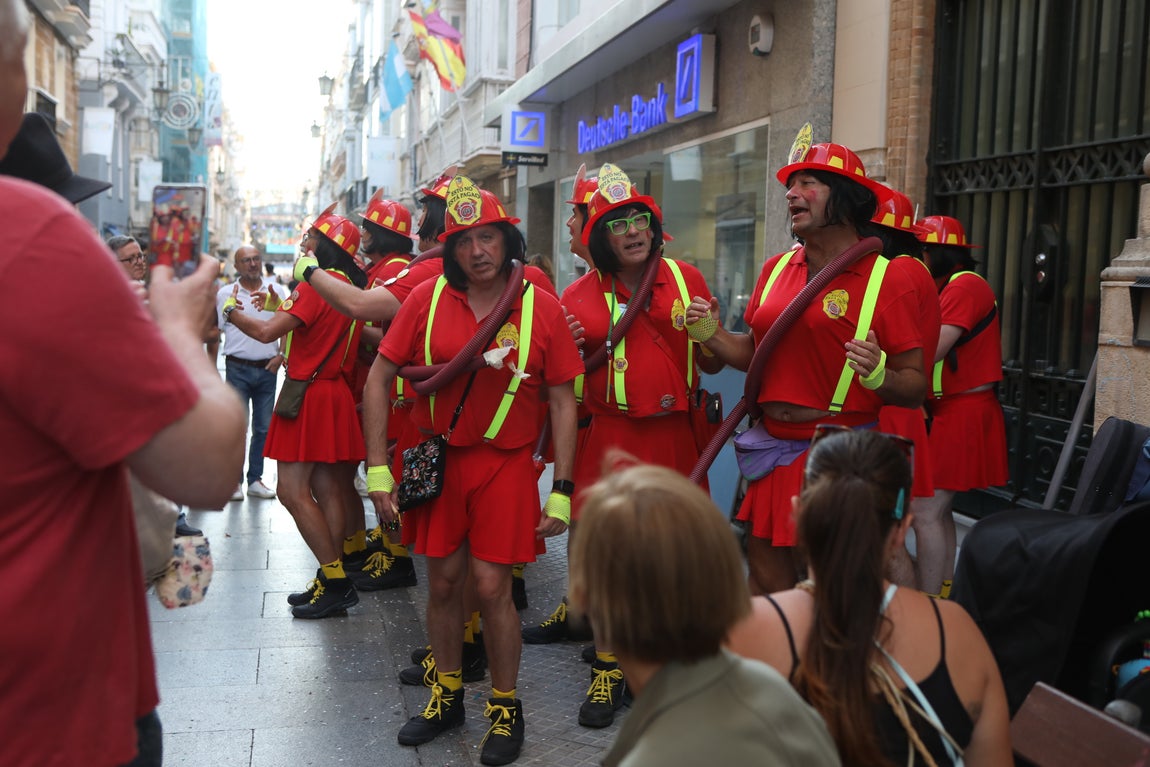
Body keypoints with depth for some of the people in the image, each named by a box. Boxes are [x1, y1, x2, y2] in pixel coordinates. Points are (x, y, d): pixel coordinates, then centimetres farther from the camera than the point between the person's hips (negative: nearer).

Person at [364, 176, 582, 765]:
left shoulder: (542, 308, -8)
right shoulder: (427, 298, -4)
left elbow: (563, 403, -4)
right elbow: (379, 378, 0)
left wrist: (561, 492, -8)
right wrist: (378, 469, -5)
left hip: (506, 463, -2)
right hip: (437, 458, 2)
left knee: (491, 585, -3)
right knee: (443, 581, 11)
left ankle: (505, 709, 18)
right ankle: (446, 696, 32)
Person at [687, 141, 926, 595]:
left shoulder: (887, 280, -7)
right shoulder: (775, 269, 9)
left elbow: (915, 388, -7)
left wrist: (879, 374, -27)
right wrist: (710, 333, 3)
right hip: (773, 449, 5)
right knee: (766, 574, 14)